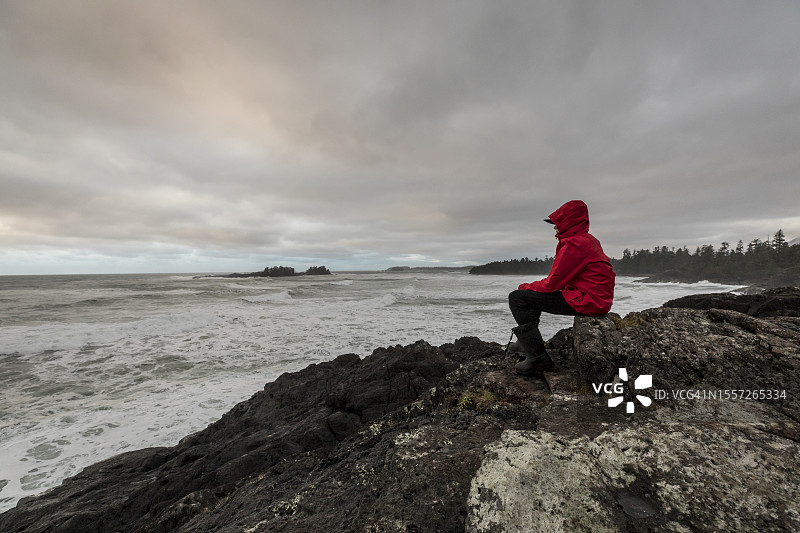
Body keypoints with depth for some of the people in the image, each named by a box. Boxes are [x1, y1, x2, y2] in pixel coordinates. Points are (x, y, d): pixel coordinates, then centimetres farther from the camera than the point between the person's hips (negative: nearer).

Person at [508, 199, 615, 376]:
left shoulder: (575, 244, -17)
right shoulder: (589, 240, 16)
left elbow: (552, 284, -18)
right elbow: (561, 279, 17)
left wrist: (526, 287, 0)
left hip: (588, 301, -11)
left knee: (517, 297, -15)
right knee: (533, 292, 25)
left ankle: (538, 358, -12)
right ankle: (528, 342, 30)